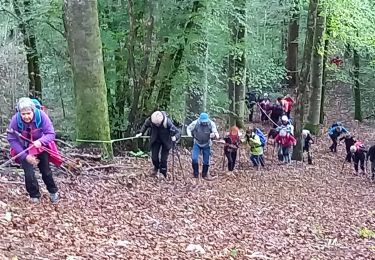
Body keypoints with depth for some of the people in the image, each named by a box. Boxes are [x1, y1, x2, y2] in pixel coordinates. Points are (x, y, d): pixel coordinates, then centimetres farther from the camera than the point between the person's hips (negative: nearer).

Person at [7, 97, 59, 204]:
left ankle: (53, 192, 35)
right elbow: (12, 139, -20)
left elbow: (51, 134, -24)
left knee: (46, 171, 12)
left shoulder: (41, 115, -28)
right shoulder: (15, 119, -27)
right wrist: (25, 156, -25)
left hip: (41, 147, 0)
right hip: (24, 149, 0)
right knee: (29, 173, -7)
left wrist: (40, 141, -46)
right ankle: (34, 196, 16)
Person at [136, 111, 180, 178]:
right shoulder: (150, 120, -26)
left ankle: (163, 173, 23)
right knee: (154, 156, 4)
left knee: (163, 158, 0)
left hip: (166, 141, -3)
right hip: (155, 140, 3)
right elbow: (145, 125, 0)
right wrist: (140, 133, -11)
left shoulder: (168, 122, -35)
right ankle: (156, 167, 37)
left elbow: (177, 132, -29)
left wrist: (175, 137, -49)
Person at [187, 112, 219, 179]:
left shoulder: (211, 124, -21)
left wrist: (214, 135, -46)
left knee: (206, 161, 7)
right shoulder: (195, 123, -20)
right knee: (194, 158, -14)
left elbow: (215, 133, -22)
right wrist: (190, 135, -19)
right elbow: (188, 128, -2)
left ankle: (204, 174, 27)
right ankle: (195, 173, 5)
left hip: (206, 145, 0)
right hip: (197, 144, 0)